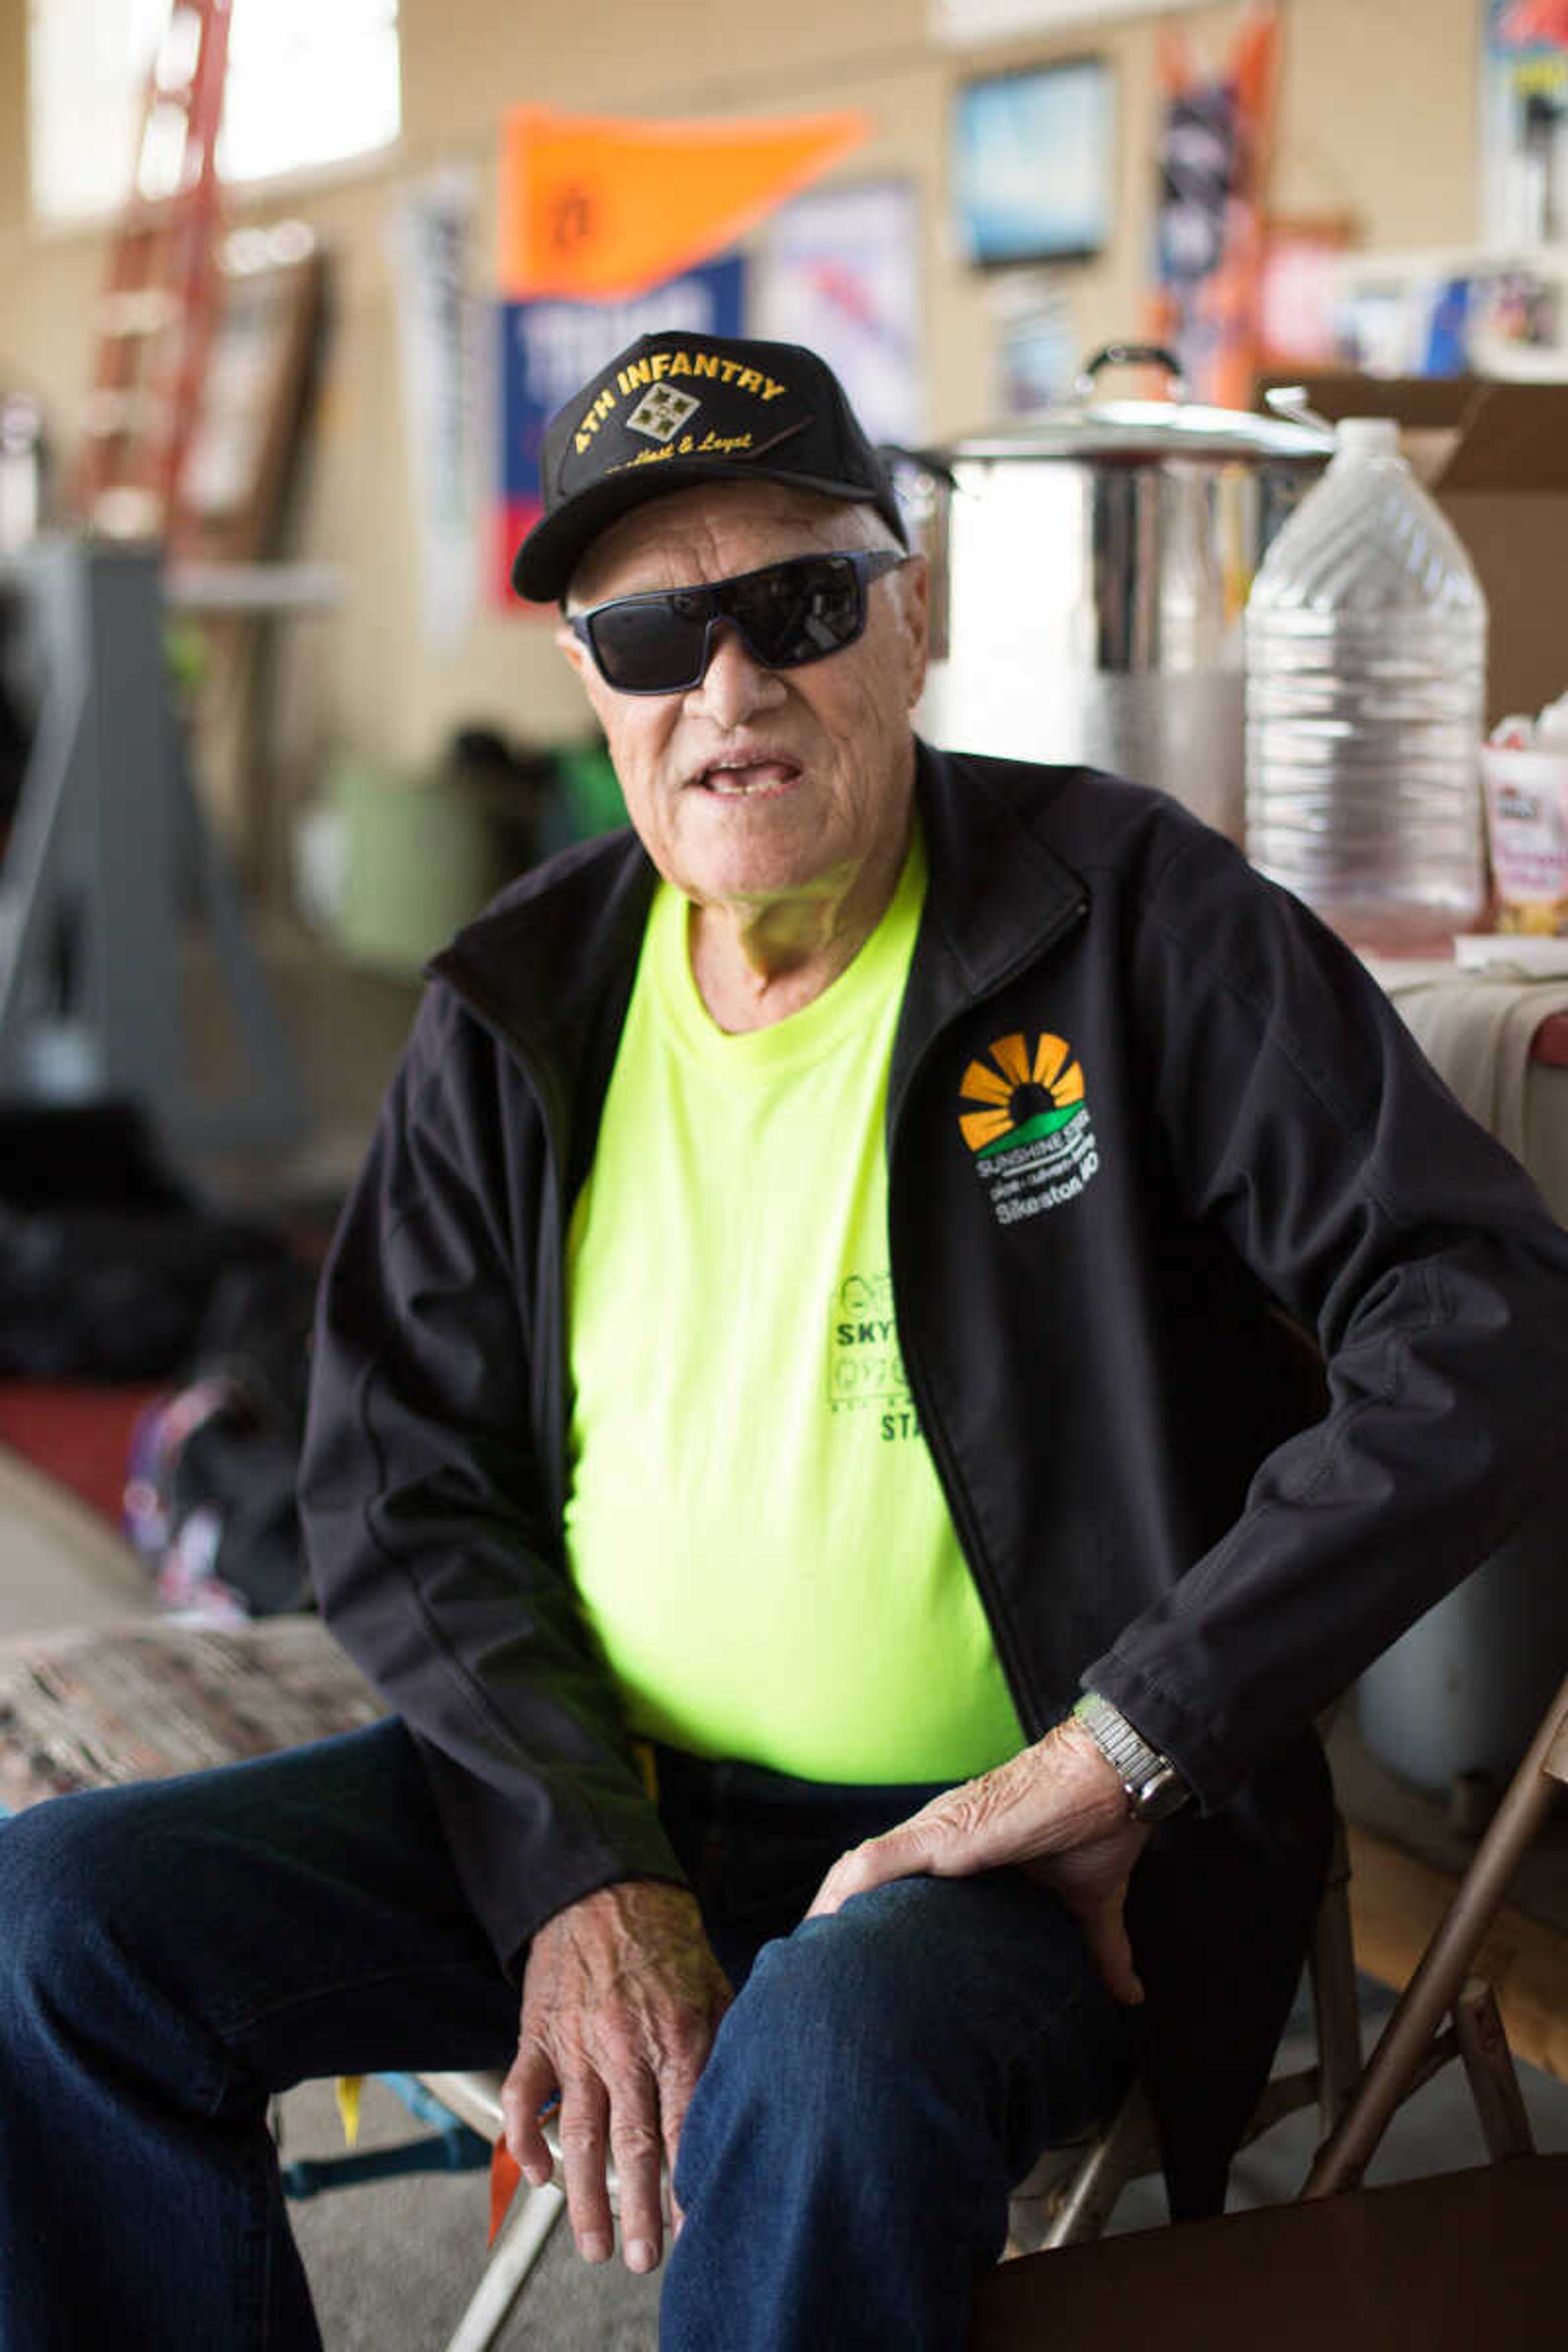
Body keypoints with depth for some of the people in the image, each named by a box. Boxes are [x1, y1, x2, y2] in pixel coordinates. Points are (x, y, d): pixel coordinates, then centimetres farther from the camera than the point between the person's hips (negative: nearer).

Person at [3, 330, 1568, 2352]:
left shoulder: (1134, 922, -8)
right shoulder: (518, 1011, 5)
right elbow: (399, 1492, 5)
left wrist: (1114, 1753, -18)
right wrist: (577, 1875, -12)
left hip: (1008, 1845, -4)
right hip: (591, 1799, 5)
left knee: (831, 2054, -38)